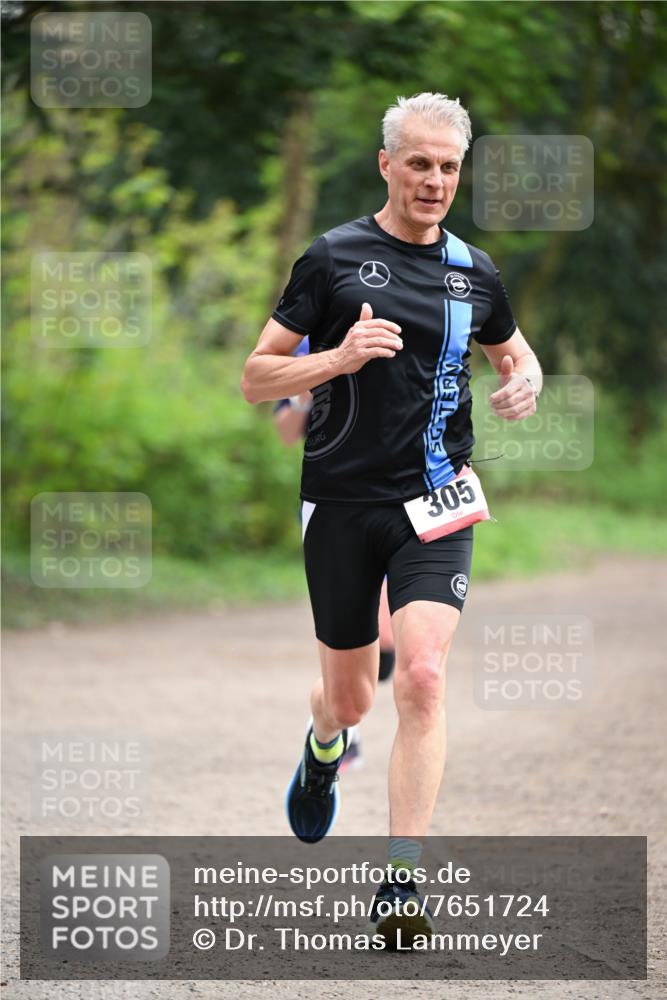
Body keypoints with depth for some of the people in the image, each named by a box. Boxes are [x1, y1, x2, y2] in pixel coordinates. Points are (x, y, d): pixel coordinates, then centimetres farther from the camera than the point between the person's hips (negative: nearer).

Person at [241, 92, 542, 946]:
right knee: (349, 696, 10)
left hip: (434, 503, 1)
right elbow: (256, 378, -1)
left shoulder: (474, 272, 7)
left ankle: (401, 883, -16)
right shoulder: (333, 257, -2)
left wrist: (526, 380, 4)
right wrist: (338, 357, -19)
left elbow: (510, 346, 28)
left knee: (422, 677, -19)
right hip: (341, 501, -1)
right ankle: (323, 748, 50)